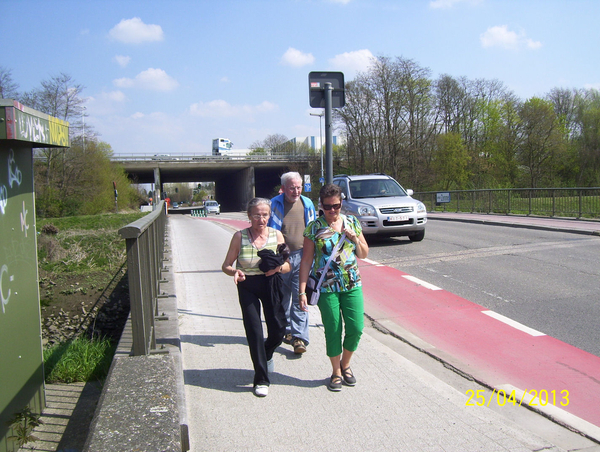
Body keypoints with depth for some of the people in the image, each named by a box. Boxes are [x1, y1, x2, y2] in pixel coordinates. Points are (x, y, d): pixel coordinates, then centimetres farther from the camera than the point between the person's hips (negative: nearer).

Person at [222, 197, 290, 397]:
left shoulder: (276, 235, -2)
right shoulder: (240, 237, -7)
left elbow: (288, 266, 4)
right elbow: (226, 265, -2)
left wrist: (278, 267, -19)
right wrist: (235, 272, -25)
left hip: (271, 284, 2)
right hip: (247, 286, -2)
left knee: (278, 330, 3)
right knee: (254, 332, -4)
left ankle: (267, 354, 40)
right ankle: (261, 380, 10)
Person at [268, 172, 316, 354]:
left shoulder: (307, 204, 5)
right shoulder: (275, 204, -3)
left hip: (302, 257, 0)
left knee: (299, 300, -5)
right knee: (283, 298, 14)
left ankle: (299, 337, -2)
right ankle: (287, 330, 31)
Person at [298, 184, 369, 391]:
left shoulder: (352, 222, 5)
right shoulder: (314, 228, -3)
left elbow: (364, 254, 12)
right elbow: (306, 260, -2)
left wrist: (354, 238, -8)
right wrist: (302, 291, -7)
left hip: (352, 284, 3)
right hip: (326, 287, -2)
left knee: (356, 328, 0)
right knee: (333, 331, 3)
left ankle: (345, 364, 27)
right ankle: (336, 372, 24)